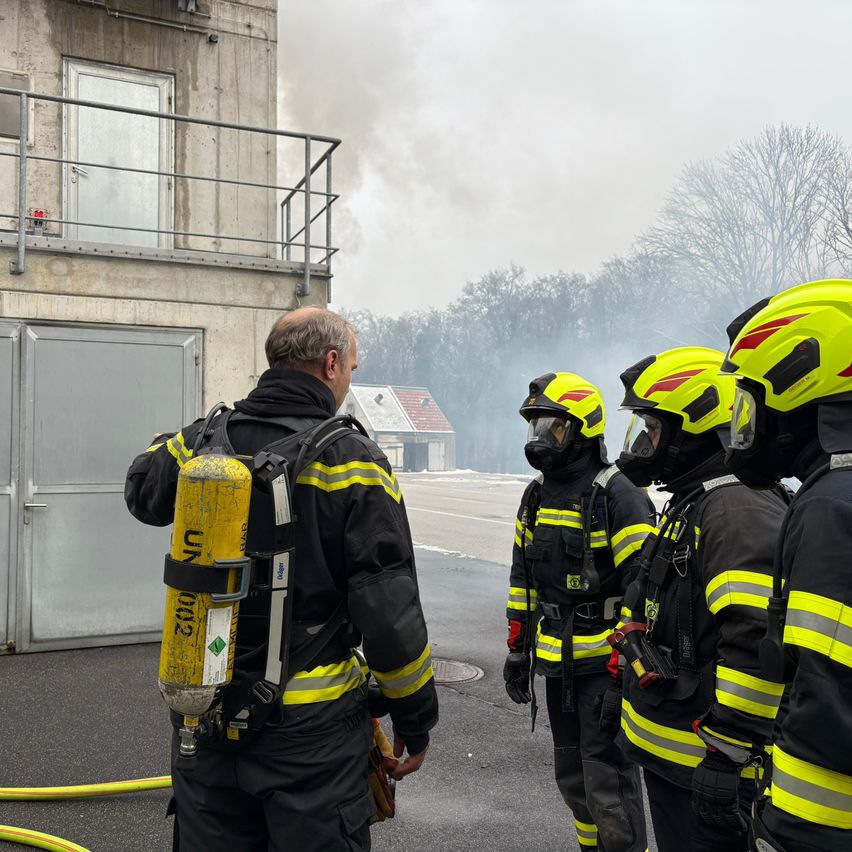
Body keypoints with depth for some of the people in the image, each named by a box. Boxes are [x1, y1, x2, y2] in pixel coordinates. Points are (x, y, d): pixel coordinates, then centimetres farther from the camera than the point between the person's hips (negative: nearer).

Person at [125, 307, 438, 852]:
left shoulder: (200, 444, -2)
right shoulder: (352, 461, -15)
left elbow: (142, 489, 23)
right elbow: (390, 613, -16)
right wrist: (416, 721, -4)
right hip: (309, 727, -4)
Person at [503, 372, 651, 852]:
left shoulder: (617, 496, -15)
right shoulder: (537, 495, 10)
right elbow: (523, 577, 16)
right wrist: (518, 647, 15)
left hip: (604, 663, -8)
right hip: (558, 663, 8)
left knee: (609, 783, -2)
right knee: (572, 776, 19)